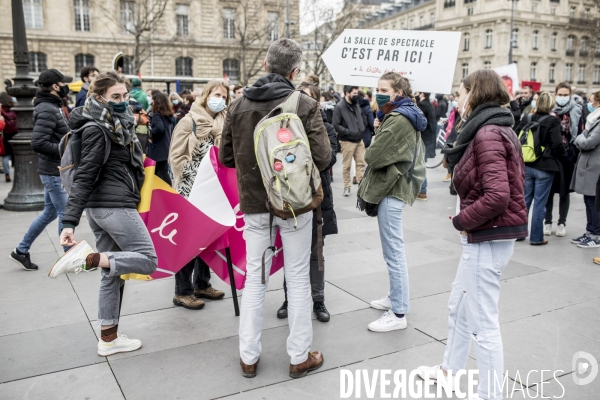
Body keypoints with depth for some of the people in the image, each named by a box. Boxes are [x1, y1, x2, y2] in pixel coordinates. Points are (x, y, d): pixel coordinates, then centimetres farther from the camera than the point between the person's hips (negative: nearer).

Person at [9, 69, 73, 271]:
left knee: (49, 212, 17)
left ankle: (21, 251, 27)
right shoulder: (48, 110, -18)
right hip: (54, 172, -10)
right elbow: (38, 143, -24)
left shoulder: (51, 106, 13)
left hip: (54, 170, 10)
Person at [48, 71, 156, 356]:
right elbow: (83, 177, -19)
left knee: (112, 274, 12)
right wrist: (69, 222, -22)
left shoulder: (116, 124, 15)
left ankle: (109, 339, 20)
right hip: (115, 205, -9)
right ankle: (87, 257, -15)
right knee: (147, 260, -5)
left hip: (99, 206, 9)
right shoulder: (97, 130, -13)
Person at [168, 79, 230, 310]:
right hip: (190, 191, -6)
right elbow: (176, 157, -11)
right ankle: (182, 292, 8)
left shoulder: (223, 124, 10)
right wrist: (191, 180, -13)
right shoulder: (189, 121, -7)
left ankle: (202, 284, 26)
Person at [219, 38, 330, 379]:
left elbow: (227, 157, 5)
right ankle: (300, 357, 20)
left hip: (255, 204, 3)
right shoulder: (304, 104, -10)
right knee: (298, 279, 9)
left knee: (255, 279, 13)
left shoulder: (239, 105, 0)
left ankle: (249, 357, 22)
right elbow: (322, 158, -13)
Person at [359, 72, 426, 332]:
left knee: (394, 252, -5)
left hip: (392, 189, -11)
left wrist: (374, 141, 2)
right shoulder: (407, 117, 15)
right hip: (395, 185, 11)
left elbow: (374, 156, -19)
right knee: (393, 249, 20)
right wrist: (380, 128, 3)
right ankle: (395, 297, 34)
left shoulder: (397, 120, -18)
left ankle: (398, 314, 3)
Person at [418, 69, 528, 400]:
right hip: (485, 236, 11)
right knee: (458, 309, 23)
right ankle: (449, 372, 41)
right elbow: (509, 187, 16)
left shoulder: (487, 134, -18)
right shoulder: (498, 129, 14)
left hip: (487, 240, -11)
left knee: (483, 323, 1)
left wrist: (462, 220, -13)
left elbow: (497, 196, -28)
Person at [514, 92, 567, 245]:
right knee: (539, 203, 3)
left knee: (524, 200, 14)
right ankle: (536, 237, 10)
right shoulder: (553, 121, -11)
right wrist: (564, 157, 4)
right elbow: (557, 145, -14)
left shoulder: (526, 119, 3)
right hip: (544, 168, -4)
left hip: (526, 166, 5)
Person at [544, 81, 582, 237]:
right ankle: (548, 222, 17)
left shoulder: (576, 111, 0)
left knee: (564, 191, 7)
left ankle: (562, 223, 17)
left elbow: (579, 135, -1)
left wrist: (576, 155, -8)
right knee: (549, 189, 6)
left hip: (567, 155, 0)